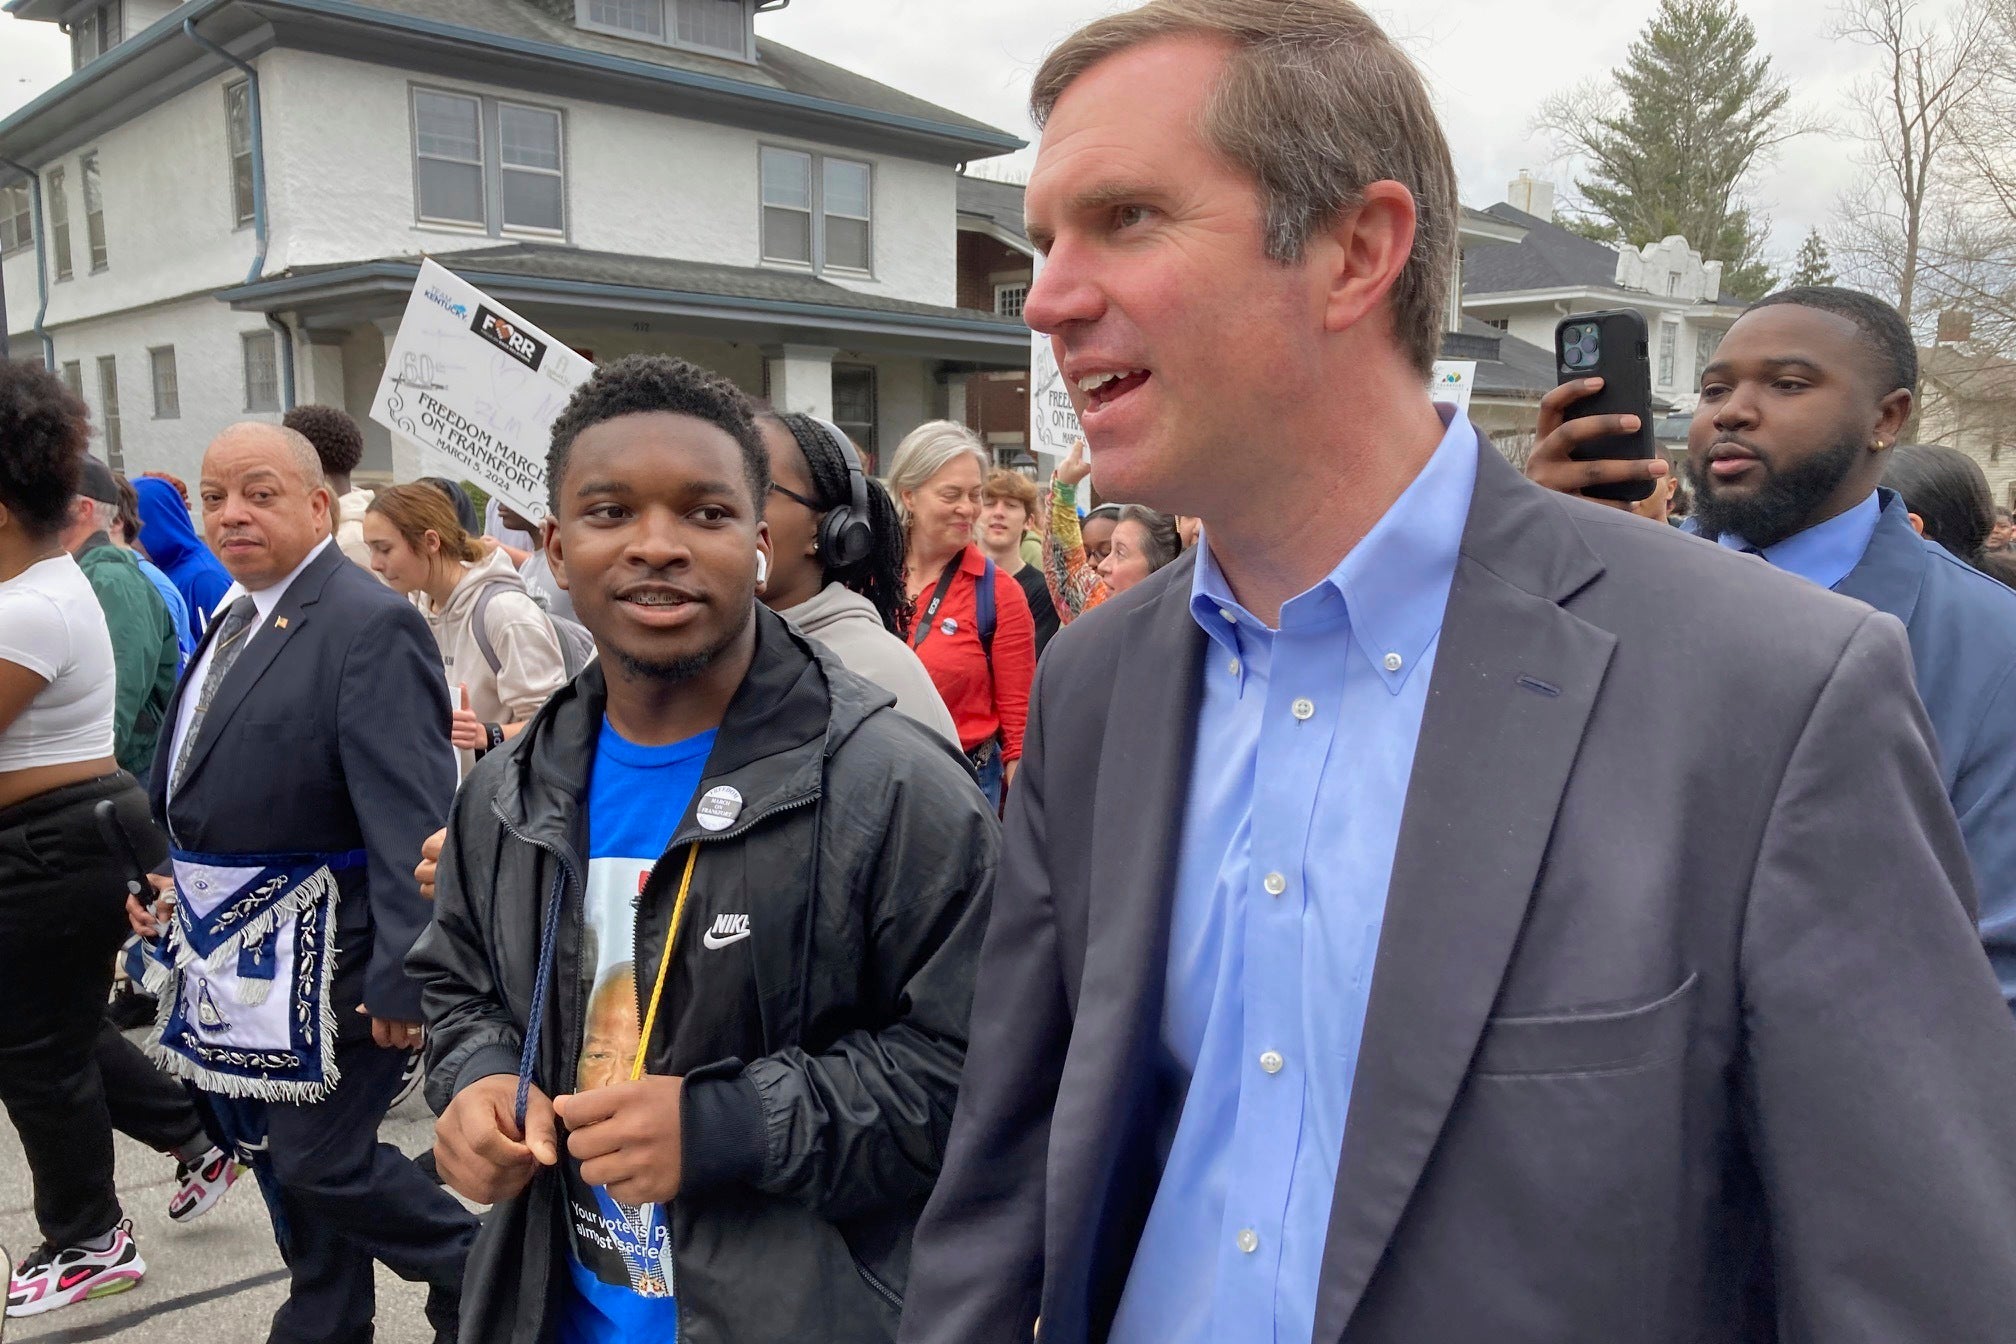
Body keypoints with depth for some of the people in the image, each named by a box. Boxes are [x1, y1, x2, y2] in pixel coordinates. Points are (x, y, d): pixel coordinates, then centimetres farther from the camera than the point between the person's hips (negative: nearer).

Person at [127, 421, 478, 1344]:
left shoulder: (370, 625, -18)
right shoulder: (235, 618, 10)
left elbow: (412, 818, -23)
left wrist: (403, 975, -24)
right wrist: (175, 882, 18)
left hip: (323, 957, -9)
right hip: (234, 950, 9)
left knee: (320, 1161, -1)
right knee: (275, 1157, 18)